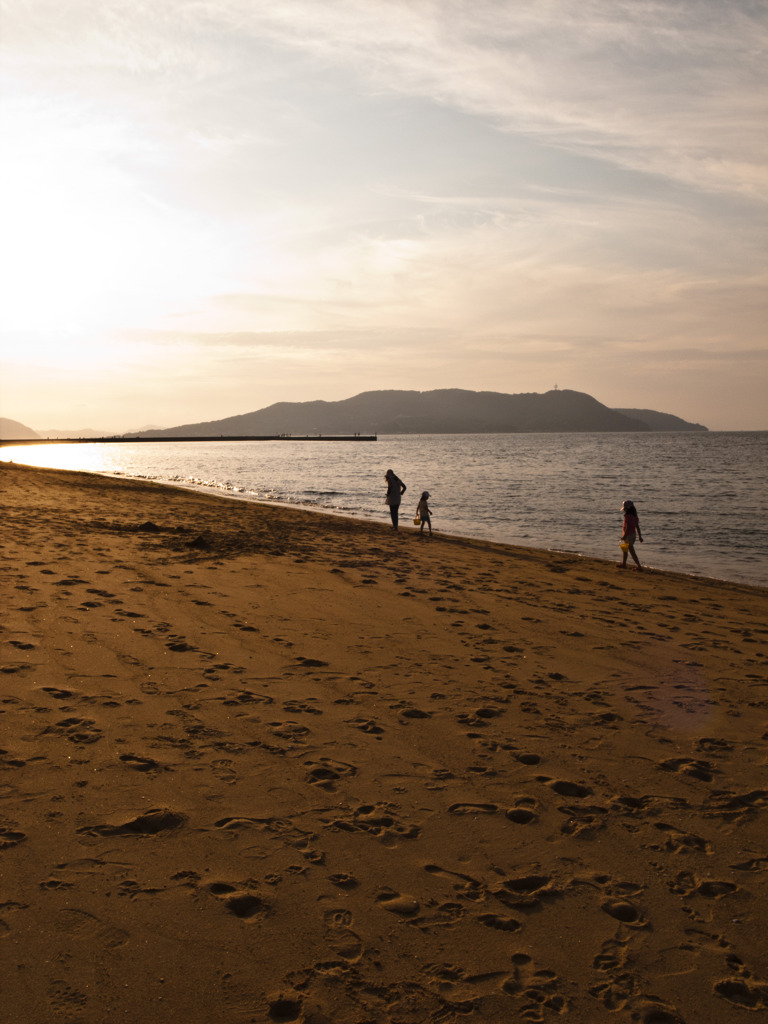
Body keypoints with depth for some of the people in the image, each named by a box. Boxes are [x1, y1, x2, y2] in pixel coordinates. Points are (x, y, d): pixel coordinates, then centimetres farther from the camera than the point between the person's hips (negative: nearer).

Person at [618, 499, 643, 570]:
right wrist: (640, 536, 14)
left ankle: (639, 566, -6)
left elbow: (627, 527, -24)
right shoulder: (634, 516, 5)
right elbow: (637, 527, 9)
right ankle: (623, 564, 34)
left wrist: (624, 536, -19)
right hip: (633, 534, 9)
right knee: (625, 550, 23)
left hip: (628, 535, -9)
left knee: (632, 552, -4)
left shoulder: (627, 517, -21)